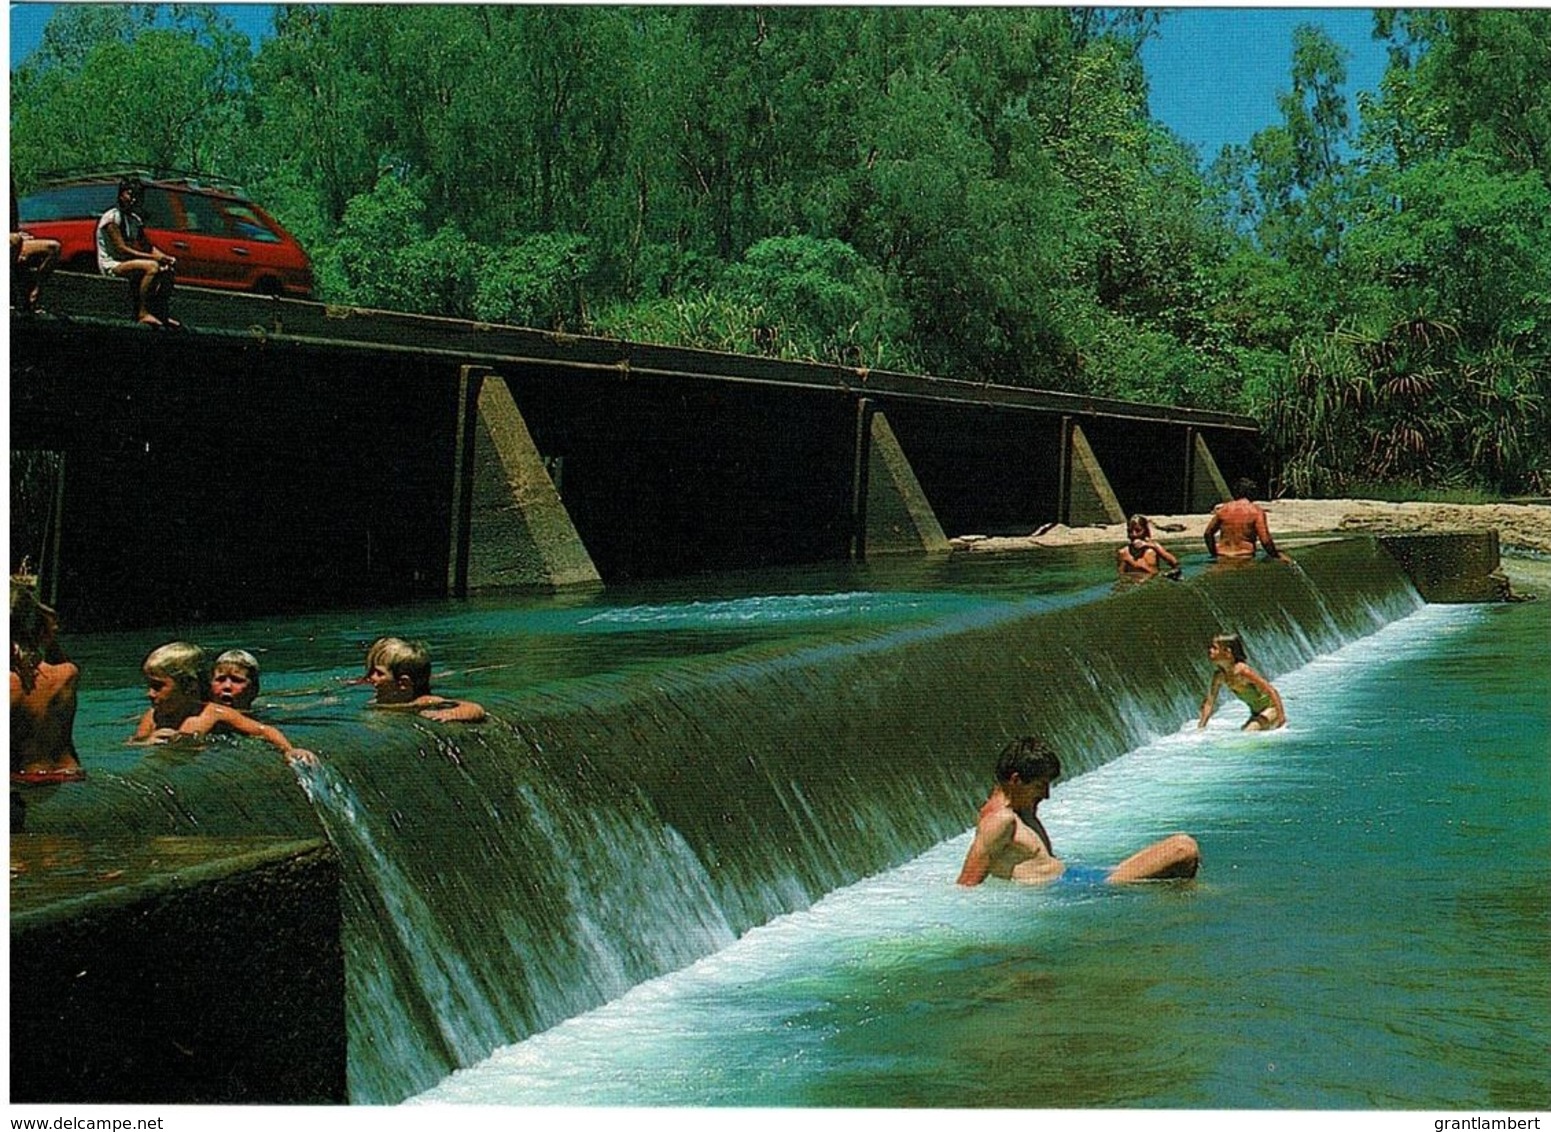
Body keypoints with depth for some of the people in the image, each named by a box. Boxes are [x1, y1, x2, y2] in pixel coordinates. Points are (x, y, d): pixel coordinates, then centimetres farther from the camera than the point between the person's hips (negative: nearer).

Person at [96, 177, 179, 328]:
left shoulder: (135, 219, 14)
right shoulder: (112, 217, -13)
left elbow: (146, 246, 15)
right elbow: (121, 249, -20)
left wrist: (165, 257, -5)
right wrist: (152, 257, -24)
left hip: (126, 262, 9)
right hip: (111, 265, -9)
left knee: (166, 269, 1)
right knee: (152, 266, -30)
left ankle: (162, 314, -4)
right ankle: (142, 313, -32)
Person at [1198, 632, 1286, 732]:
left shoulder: (1243, 671, -28)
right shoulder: (1219, 675, -6)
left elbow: (1272, 692, -26)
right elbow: (1209, 703, 2)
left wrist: (1280, 716, -31)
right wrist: (1200, 728, -2)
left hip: (1272, 710, -8)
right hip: (1256, 713, 8)